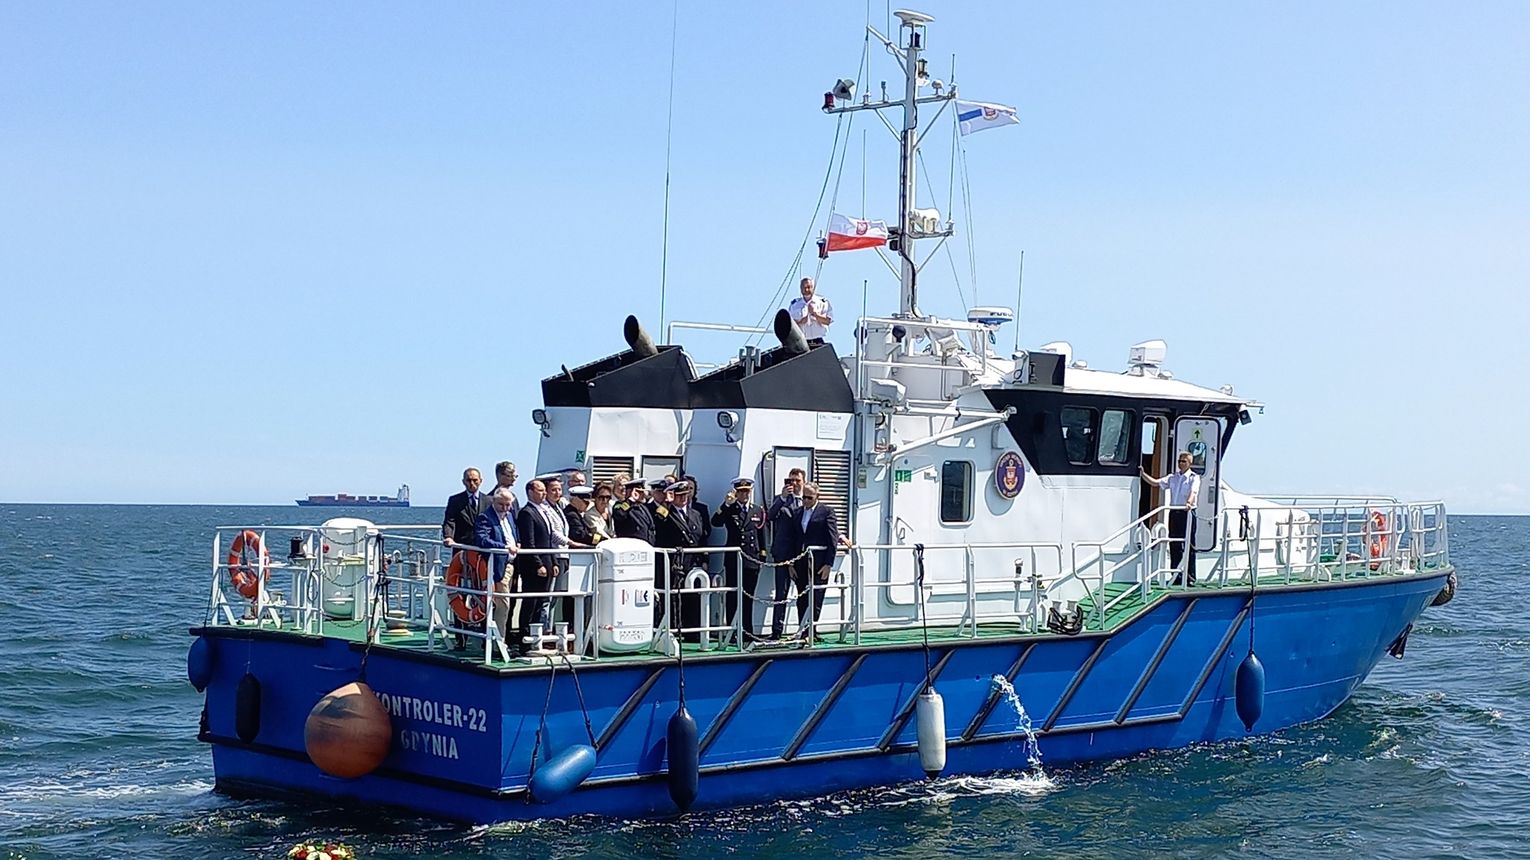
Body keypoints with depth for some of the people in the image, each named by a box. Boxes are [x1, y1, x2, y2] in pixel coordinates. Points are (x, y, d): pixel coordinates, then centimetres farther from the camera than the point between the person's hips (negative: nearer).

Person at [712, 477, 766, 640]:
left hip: (752, 561, 3)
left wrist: (762, 555, 11)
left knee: (748, 599, 8)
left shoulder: (758, 511, 12)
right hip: (733, 561, -3)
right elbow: (715, 522, -16)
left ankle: (748, 633, 13)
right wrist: (726, 504, -24)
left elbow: (762, 534, 16)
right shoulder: (729, 509, 2)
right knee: (732, 598, -2)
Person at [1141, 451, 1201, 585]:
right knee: (1174, 545, 6)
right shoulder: (1173, 477, 16)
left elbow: (1193, 492, -19)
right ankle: (1176, 576, 12)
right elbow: (1156, 482, 13)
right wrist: (1143, 474, 1)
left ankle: (1190, 577, -2)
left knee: (1189, 545, -4)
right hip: (1174, 512, 5)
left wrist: (1189, 503, -39)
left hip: (1187, 513, -5)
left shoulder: (1194, 478, -1)